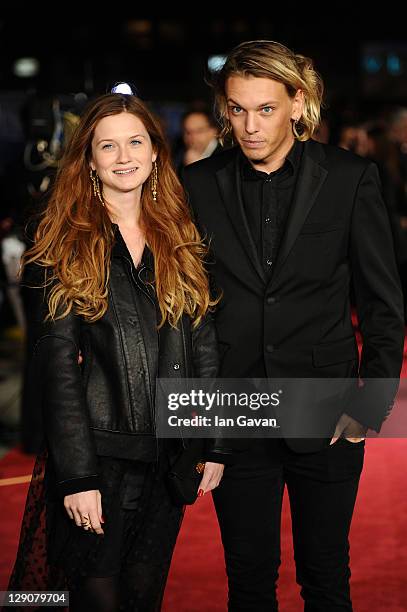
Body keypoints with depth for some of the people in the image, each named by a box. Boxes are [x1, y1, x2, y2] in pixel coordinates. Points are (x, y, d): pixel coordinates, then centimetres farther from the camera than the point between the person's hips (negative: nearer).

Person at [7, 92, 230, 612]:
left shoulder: (181, 240, 8)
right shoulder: (63, 246, -4)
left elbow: (204, 345, 10)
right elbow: (55, 363, -9)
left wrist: (214, 445, 4)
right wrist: (77, 475, -14)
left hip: (169, 453, 4)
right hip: (97, 453, -4)